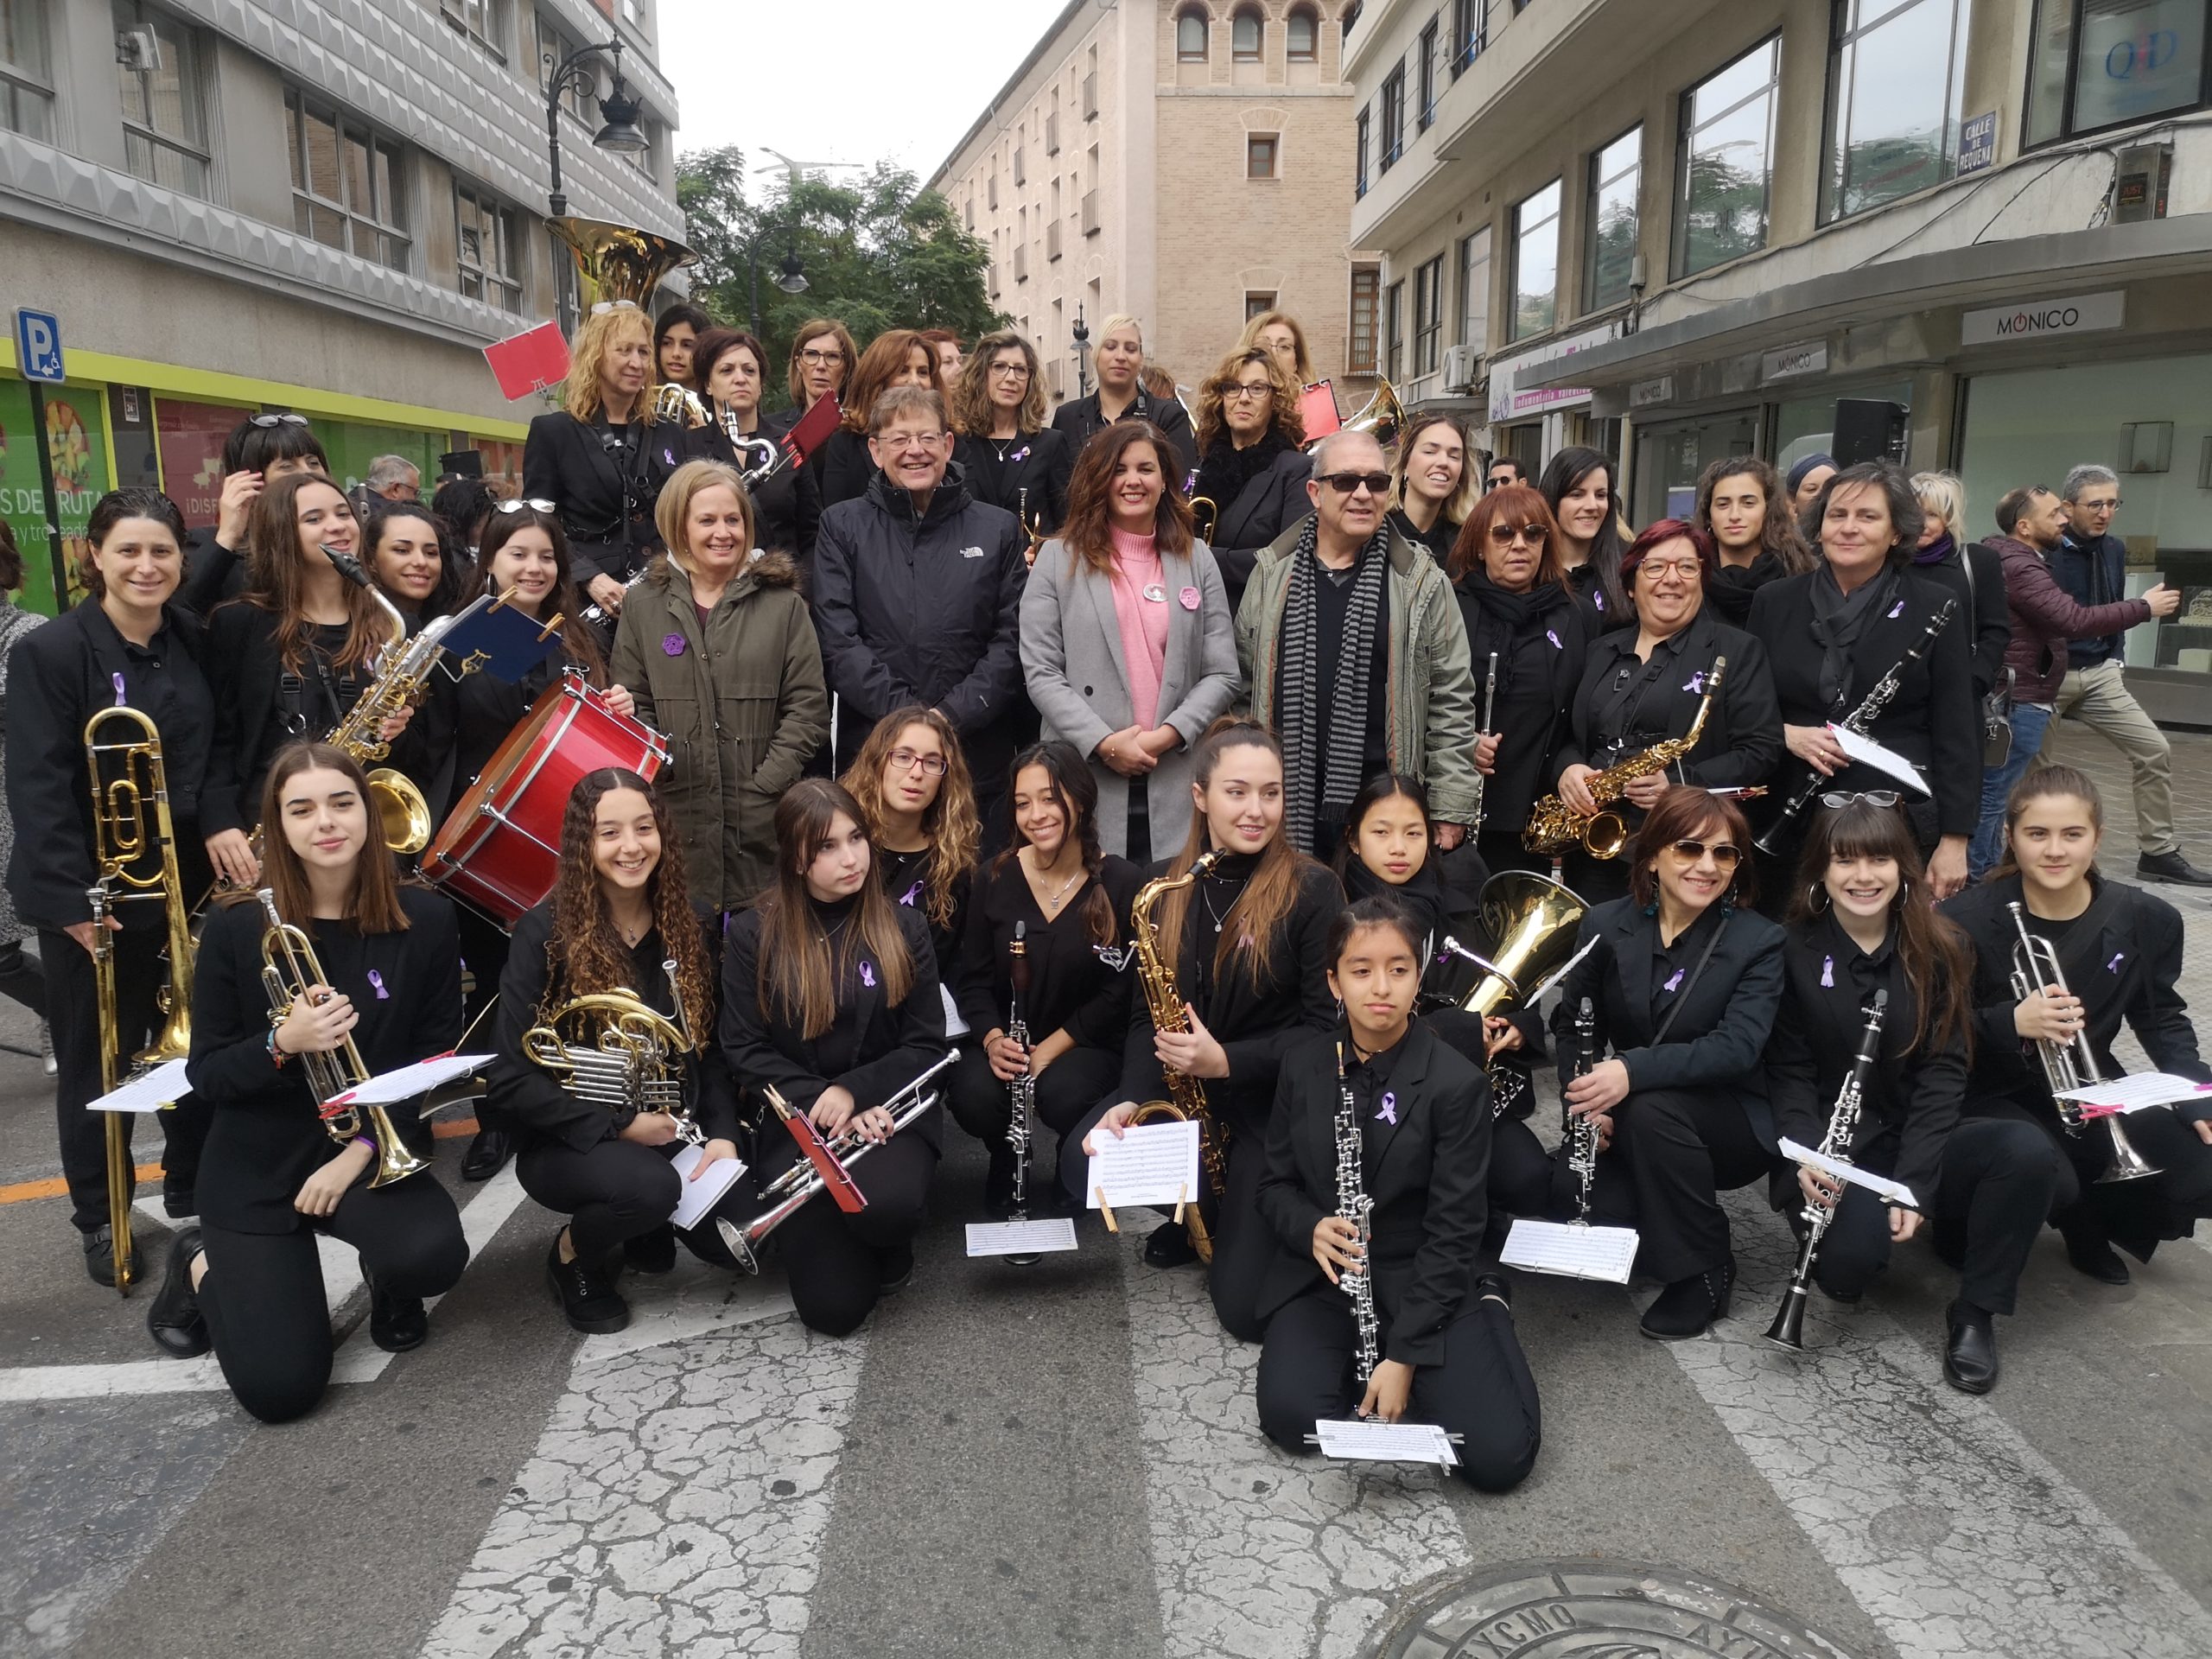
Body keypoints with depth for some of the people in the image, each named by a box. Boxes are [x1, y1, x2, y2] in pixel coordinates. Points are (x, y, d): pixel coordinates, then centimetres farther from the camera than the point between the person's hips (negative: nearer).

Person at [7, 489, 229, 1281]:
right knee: (97, 1059, 9)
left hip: (189, 878, 5)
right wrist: (70, 896, -21)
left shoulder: (194, 641, 4)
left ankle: (196, 1190, 31)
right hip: (96, 888, -4)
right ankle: (100, 1218, 25)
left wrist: (222, 822, -10)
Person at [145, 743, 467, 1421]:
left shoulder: (426, 919, -8)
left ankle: (386, 1275, 10)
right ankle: (201, 1266, 23)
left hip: (374, 1153, 1)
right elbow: (205, 1075, -5)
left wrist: (364, 1147, -16)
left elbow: (437, 1058, -3)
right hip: (257, 1168, -1)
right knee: (280, 1388, -10)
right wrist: (281, 1044, -26)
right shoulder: (236, 927, -10)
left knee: (434, 1259, -31)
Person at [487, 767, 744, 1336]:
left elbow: (710, 1048, 5)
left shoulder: (695, 927, 1)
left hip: (676, 1133, 4)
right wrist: (620, 1125, -19)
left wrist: (722, 1132, -12)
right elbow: (511, 1081, -14)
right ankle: (572, 1256, 1)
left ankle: (648, 1226, 15)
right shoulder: (545, 933, -12)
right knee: (650, 1184, -35)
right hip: (570, 1143, -4)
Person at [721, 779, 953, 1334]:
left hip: (889, 1108, 0)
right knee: (833, 1310, -13)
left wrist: (855, 1092, -16)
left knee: (882, 1205, -35)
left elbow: (926, 1045, 0)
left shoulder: (901, 925, 0)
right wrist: (823, 1104, -15)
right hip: (797, 1118, 0)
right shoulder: (753, 935, -2)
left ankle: (892, 1243, 4)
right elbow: (746, 1049, -2)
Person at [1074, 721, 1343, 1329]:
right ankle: (1203, 1209, 7)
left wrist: (1226, 1060, -23)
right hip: (1180, 1086, 5)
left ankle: (1232, 1216, 21)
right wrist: (1132, 1097, -14)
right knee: (1081, 1166, -22)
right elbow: (1148, 1012, 4)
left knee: (1246, 1309, -13)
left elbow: (1329, 1026, -12)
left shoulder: (1312, 889, -11)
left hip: (1277, 1101, -4)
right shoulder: (1167, 885, 2)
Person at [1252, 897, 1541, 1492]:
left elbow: (1452, 1232, -13)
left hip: (1426, 1284, -2)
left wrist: (1404, 1354, -18)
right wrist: (1310, 1228, -17)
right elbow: (1276, 1185, 8)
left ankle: (1488, 1307, 10)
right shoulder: (1303, 1066, -1)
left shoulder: (1455, 1083, -13)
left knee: (1500, 1457, -18)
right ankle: (1352, 1357, 8)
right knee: (1293, 1420, -24)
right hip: (1321, 1280, 3)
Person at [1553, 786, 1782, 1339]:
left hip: (1733, 1127, -2)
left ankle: (1706, 1272, -12)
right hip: (1627, 1123, 3)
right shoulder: (1606, 925, -3)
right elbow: (1572, 1023, 0)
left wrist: (1633, 1070, -40)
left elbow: (1737, 1047, -25)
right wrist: (1583, 1098, -20)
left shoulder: (1759, 941, -12)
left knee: (1650, 1108, -35)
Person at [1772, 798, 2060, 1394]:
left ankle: (1975, 1312, -7)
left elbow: (1942, 1072, -6)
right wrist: (1807, 1156, -23)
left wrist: (1914, 1184, -17)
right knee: (1847, 1262, -31)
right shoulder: (1794, 950, -6)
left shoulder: (1936, 949, -1)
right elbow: (1790, 1072, -4)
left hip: (1922, 1142, 2)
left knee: (2031, 1152, -29)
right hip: (1836, 1151, -2)